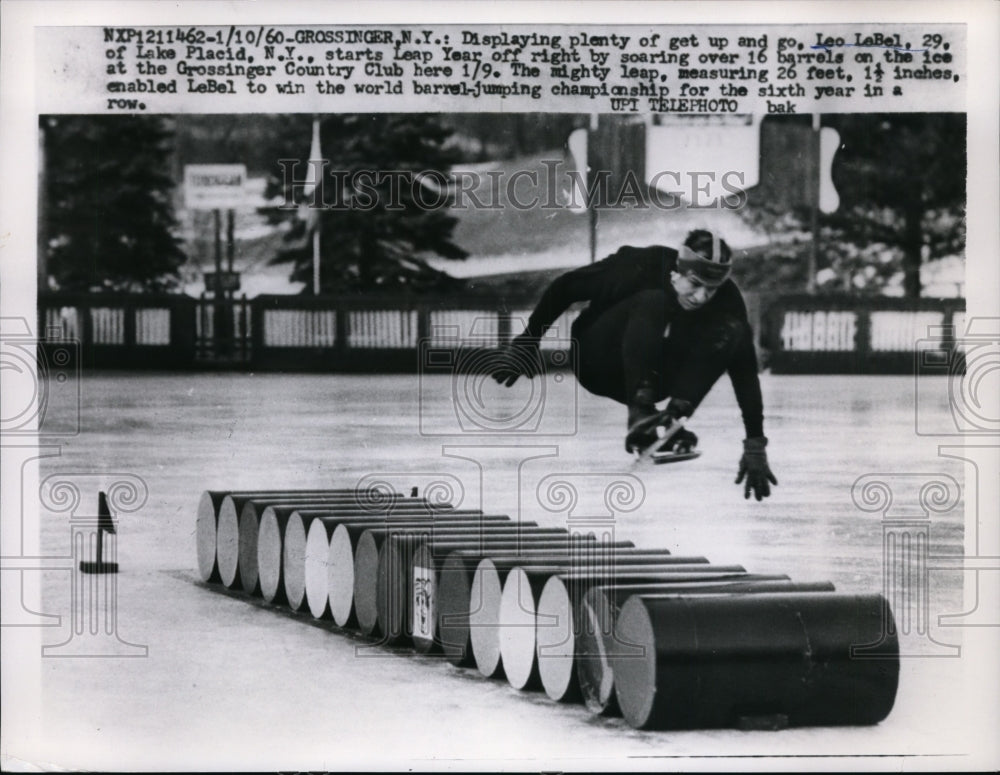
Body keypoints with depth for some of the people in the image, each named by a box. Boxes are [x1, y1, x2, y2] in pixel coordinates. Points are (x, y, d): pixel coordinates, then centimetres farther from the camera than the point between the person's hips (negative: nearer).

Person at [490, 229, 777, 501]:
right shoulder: (640, 266, -27)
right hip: (597, 363, -3)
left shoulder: (727, 302, -20)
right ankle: (640, 415, -41)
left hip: (655, 375, 3)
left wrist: (755, 447, -24)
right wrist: (527, 342, -13)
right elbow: (565, 287, -15)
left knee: (733, 334, -23)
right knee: (651, 303, -34)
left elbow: (745, 374, -20)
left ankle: (673, 417, -30)